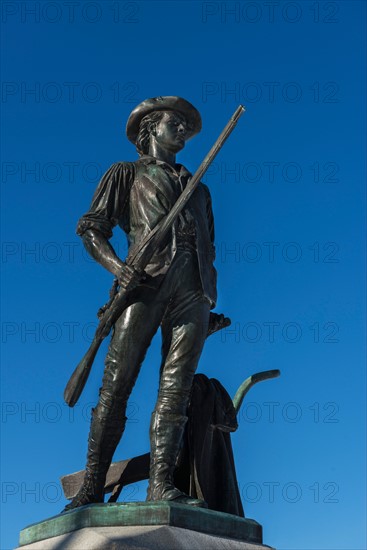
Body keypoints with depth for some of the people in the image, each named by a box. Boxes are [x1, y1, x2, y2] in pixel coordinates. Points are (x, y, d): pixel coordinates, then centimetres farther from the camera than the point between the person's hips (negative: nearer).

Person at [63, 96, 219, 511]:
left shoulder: (199, 188, 33)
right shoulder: (126, 173, 21)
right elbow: (91, 226, 9)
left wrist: (211, 300, 11)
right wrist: (115, 265, -11)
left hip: (194, 286, 4)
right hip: (146, 277, -3)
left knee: (176, 387, -9)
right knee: (117, 382, -10)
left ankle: (161, 485, -14)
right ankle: (91, 488, -10)